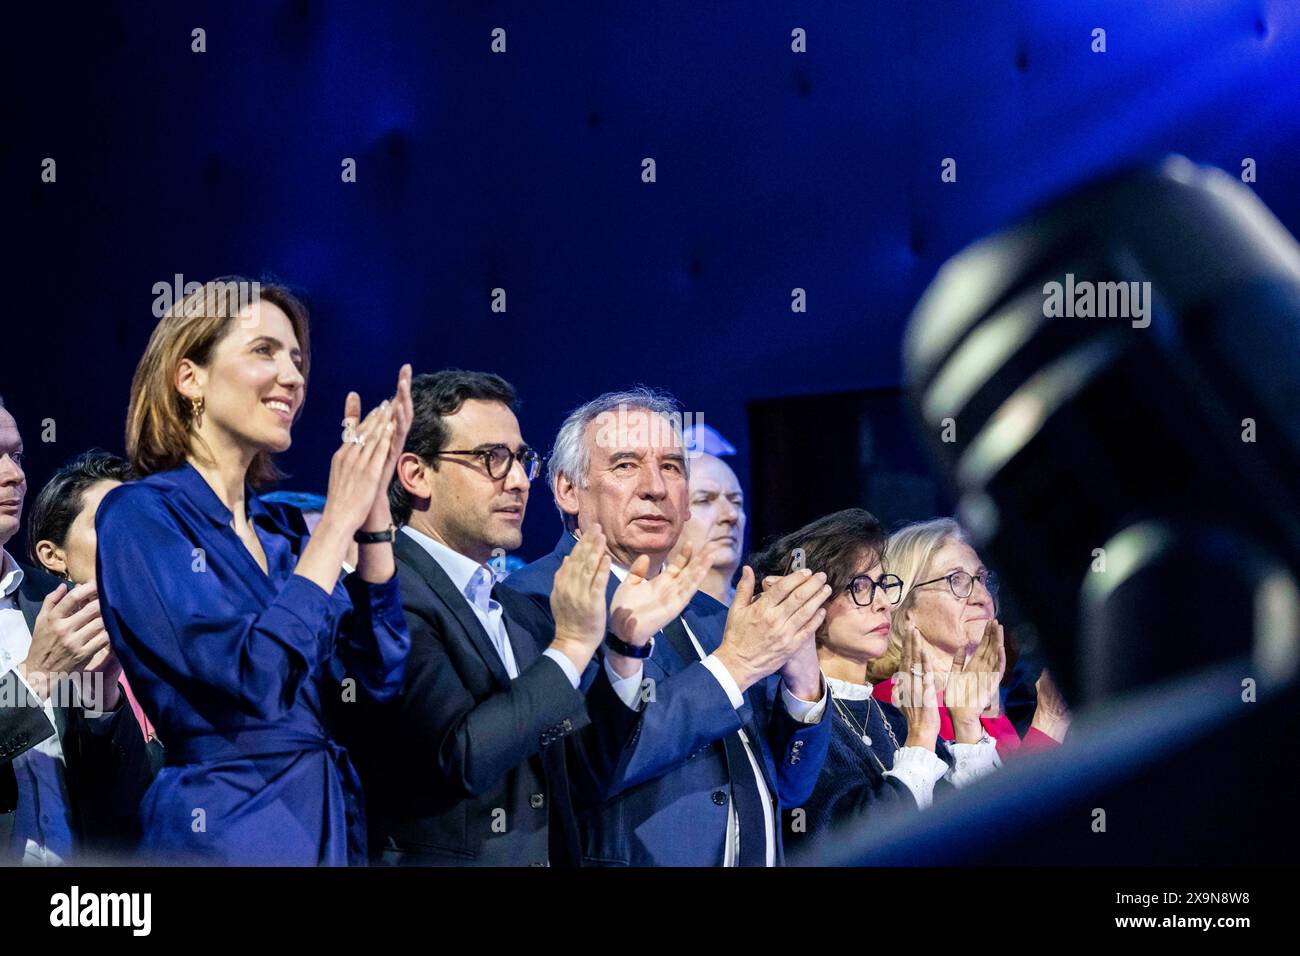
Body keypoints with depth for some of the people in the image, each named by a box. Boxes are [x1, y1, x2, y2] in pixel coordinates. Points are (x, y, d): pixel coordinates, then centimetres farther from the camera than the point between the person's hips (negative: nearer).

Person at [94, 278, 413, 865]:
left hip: (332, 826, 7)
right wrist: (338, 519, -14)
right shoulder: (141, 515, -10)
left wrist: (374, 501, -4)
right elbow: (252, 678, -21)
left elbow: (377, 676, 1)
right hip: (223, 832, -7)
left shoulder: (281, 527, 11)